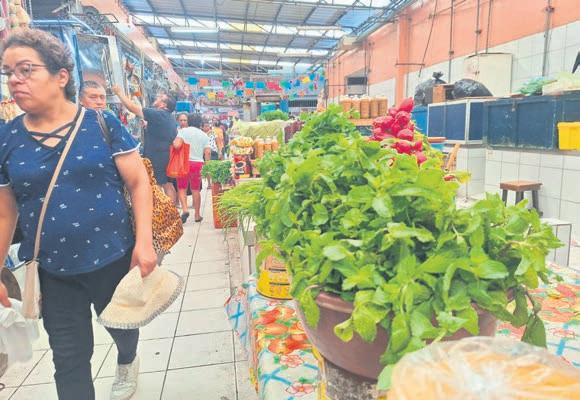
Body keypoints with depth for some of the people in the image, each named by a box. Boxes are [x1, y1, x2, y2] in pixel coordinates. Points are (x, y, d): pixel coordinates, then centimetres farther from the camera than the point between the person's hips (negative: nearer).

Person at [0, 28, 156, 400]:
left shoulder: (102, 124, -8)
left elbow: (138, 181, -8)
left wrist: (144, 240, -17)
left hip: (113, 258, -1)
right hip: (52, 271, 1)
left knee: (122, 325, 24)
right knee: (69, 358, 10)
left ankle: (128, 361, 59)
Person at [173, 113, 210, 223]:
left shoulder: (183, 131, -1)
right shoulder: (204, 135, 8)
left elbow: (177, 145, -16)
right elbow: (207, 152, 1)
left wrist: (173, 143, 6)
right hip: (198, 163, 3)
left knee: (182, 188, 7)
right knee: (196, 190, 10)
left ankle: (185, 209, -13)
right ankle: (197, 215, 14)